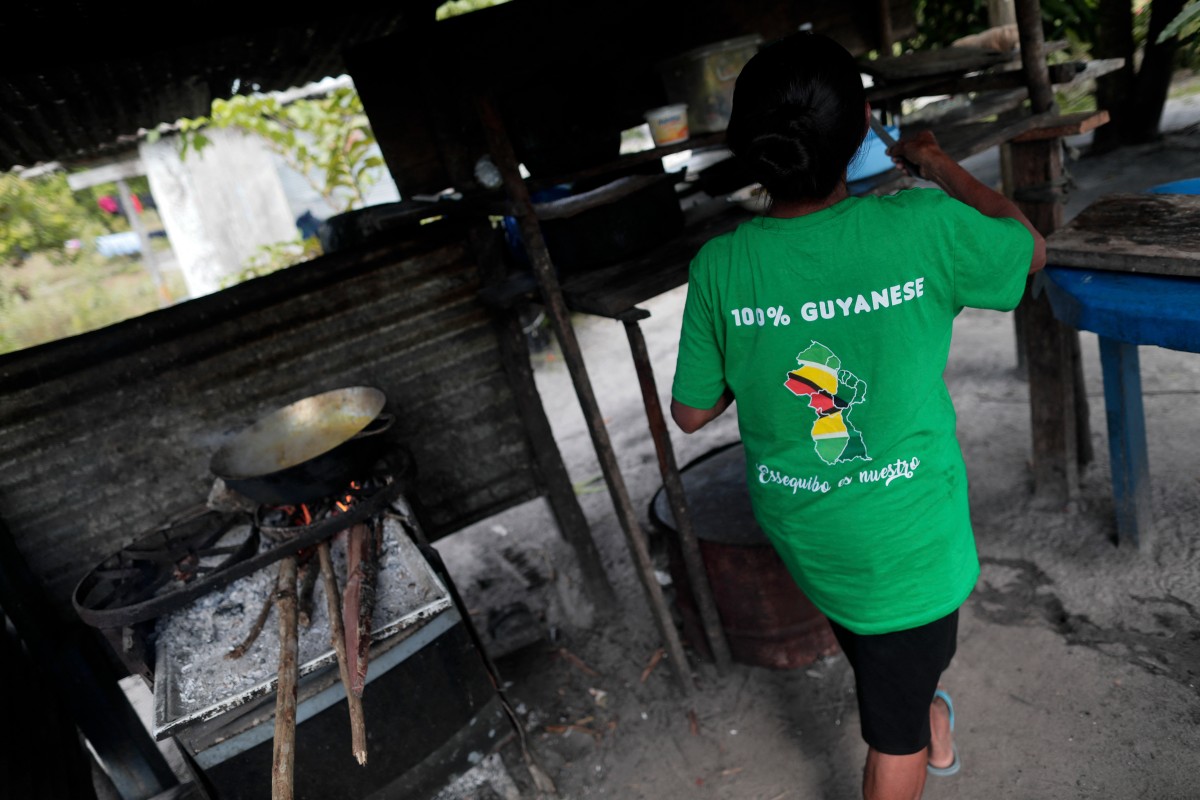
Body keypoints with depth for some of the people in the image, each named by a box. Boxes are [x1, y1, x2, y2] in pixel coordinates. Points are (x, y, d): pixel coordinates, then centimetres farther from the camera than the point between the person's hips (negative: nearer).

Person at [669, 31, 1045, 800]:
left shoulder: (719, 266, -15)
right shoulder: (921, 228, -22)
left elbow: (693, 411, -4)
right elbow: (1032, 248, 2)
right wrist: (941, 167, 13)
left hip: (799, 530, 4)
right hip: (903, 536, -4)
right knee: (895, 737, 18)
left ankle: (936, 732, 60)